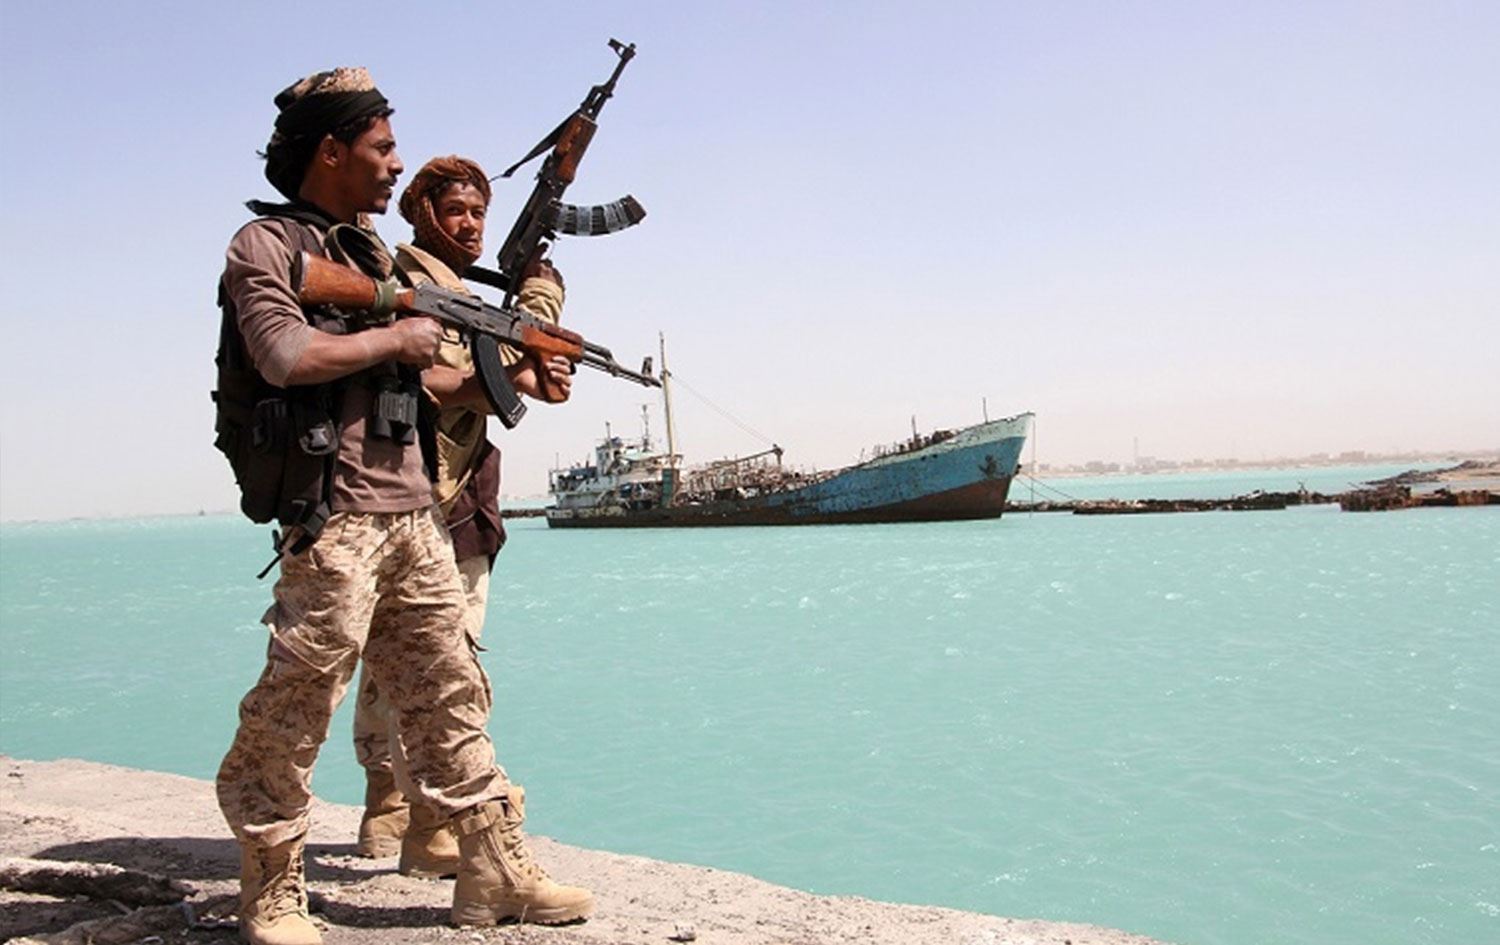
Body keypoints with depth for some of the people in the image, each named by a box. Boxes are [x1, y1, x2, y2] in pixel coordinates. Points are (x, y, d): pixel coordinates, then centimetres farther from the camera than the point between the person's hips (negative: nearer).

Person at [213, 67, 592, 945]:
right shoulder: (265, 245, -3)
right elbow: (284, 356, -19)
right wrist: (394, 338, -9)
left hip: (414, 510, 8)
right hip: (334, 517, -8)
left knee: (448, 692, 9)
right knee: (298, 706, -3)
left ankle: (497, 869, 16)